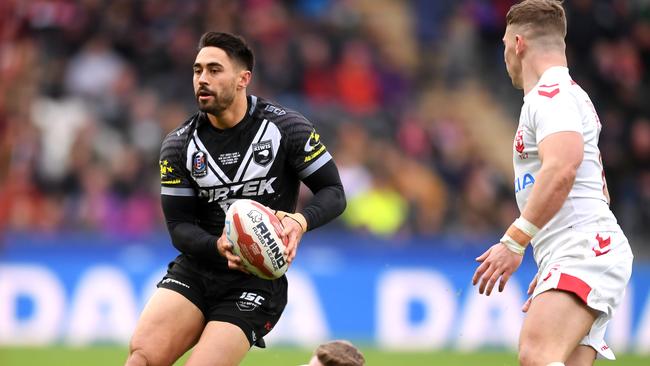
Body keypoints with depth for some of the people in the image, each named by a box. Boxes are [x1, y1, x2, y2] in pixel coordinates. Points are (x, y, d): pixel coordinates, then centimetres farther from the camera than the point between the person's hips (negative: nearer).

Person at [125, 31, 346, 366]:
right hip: (196, 267, 3)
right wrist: (218, 247, -22)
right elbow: (179, 226, 0)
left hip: (257, 279, -3)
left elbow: (334, 193, -2)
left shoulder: (286, 128, -6)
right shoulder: (179, 145, 2)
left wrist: (301, 221, -25)